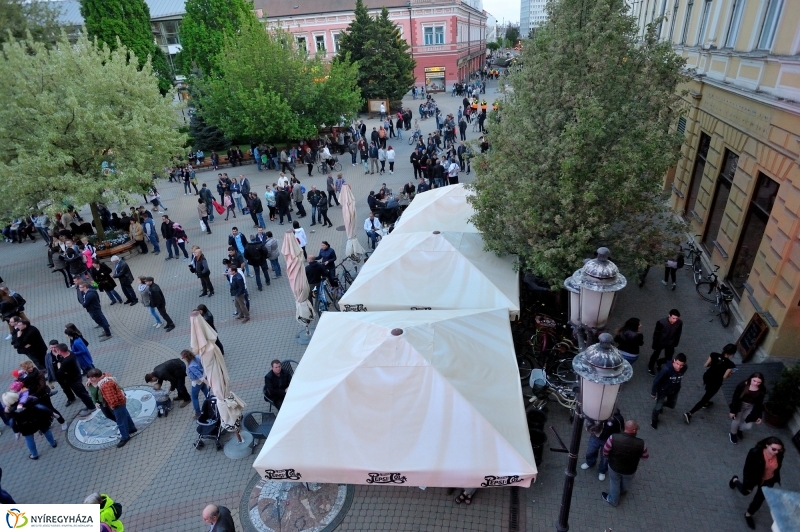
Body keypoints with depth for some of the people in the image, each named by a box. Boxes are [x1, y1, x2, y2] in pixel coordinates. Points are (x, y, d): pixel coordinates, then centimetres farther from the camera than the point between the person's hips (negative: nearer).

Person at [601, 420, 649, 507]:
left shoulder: (613, 438, -34)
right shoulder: (640, 443, -32)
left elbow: (605, 451, -17)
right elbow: (645, 457, -11)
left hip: (614, 467, -1)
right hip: (630, 470, 1)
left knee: (614, 483, 29)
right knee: (626, 483, 36)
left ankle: (613, 500, 54)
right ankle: (622, 491, 67)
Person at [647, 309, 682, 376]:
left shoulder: (679, 323, -22)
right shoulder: (661, 322, -31)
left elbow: (678, 334, -3)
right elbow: (656, 334, -18)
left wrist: (675, 344, 7)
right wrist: (655, 345, -11)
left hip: (670, 344, 2)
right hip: (660, 342, -2)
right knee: (655, 355, 20)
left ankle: (659, 362, 44)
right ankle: (650, 367, 49)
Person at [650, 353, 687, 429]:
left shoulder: (685, 368, -25)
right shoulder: (666, 369, -40)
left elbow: (680, 378, 0)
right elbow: (656, 381, -25)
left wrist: (678, 388, 16)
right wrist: (653, 392, -14)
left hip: (674, 390, 5)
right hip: (663, 390, -4)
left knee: (671, 405, 26)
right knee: (658, 407, 10)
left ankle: (661, 404, 59)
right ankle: (654, 420, 39)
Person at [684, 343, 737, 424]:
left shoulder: (714, 355, -15)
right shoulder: (730, 364, -25)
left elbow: (706, 365, -4)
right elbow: (724, 377, -16)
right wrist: (730, 374, 3)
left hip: (707, 376, 5)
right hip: (716, 383, -5)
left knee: (709, 390, 37)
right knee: (704, 399, 4)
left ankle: (706, 403, 61)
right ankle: (689, 413, -1)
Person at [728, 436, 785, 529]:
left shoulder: (779, 455, -24)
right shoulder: (755, 453, -36)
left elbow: (777, 468, -1)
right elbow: (747, 469, -25)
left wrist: (776, 479, 9)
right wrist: (748, 484, -20)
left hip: (768, 481, 2)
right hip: (754, 478, -2)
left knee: (759, 499, 14)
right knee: (745, 491, 26)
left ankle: (748, 514, 40)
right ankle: (735, 481, 61)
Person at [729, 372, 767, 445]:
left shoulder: (762, 390, -16)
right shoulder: (742, 385, -24)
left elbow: (759, 403, -3)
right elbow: (735, 398, -15)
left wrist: (759, 416, -3)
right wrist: (733, 411, -12)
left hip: (751, 408, 2)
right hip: (740, 405, -2)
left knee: (748, 426, 3)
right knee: (736, 421, 3)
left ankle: (739, 429, 39)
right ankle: (733, 434, 35)